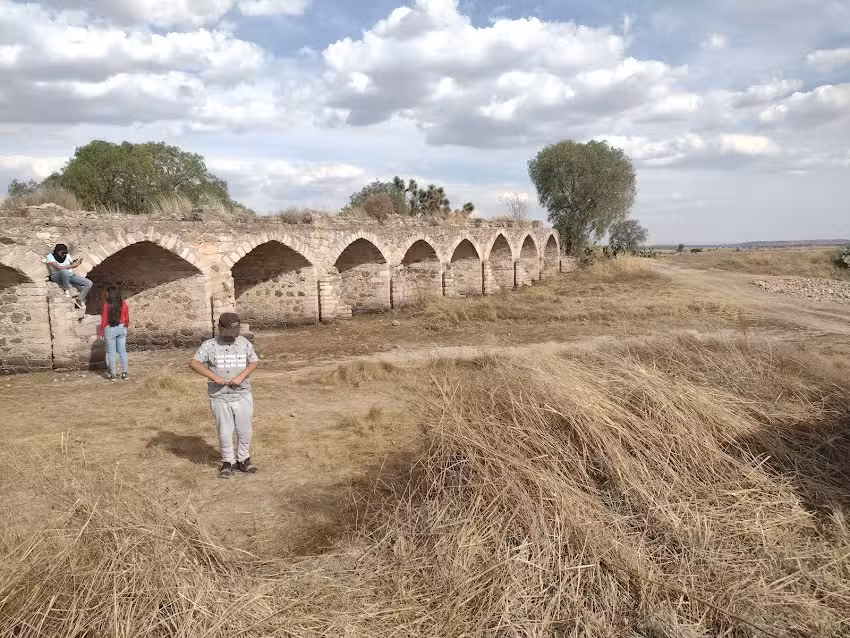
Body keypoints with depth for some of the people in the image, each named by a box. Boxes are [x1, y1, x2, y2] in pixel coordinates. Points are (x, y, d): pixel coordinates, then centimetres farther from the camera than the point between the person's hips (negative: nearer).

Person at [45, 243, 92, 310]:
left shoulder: (67, 255, 5)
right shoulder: (50, 256, -9)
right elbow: (59, 268, -22)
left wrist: (76, 263, -13)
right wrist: (72, 265, -20)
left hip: (70, 276, 5)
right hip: (57, 277, -5)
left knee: (89, 283, -11)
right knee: (64, 271, -43)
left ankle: (79, 299, 0)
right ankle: (67, 289, -19)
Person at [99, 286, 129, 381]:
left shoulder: (107, 304, -13)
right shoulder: (123, 303, -3)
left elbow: (104, 319, -9)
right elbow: (127, 318, 4)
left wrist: (101, 332, 0)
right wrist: (126, 328, 18)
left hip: (110, 329, -3)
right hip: (122, 328, 3)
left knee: (111, 352, 5)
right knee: (122, 351, 10)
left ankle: (113, 374, 9)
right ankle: (124, 372, 12)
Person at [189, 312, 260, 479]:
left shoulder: (244, 343, 3)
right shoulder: (210, 345, -7)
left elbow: (255, 362, 8)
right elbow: (193, 363, -14)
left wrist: (241, 376, -9)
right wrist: (215, 377, -22)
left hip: (243, 396, 2)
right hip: (220, 398, -2)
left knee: (245, 431, 11)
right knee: (224, 433, 7)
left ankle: (243, 459, 30)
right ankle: (228, 462, 26)